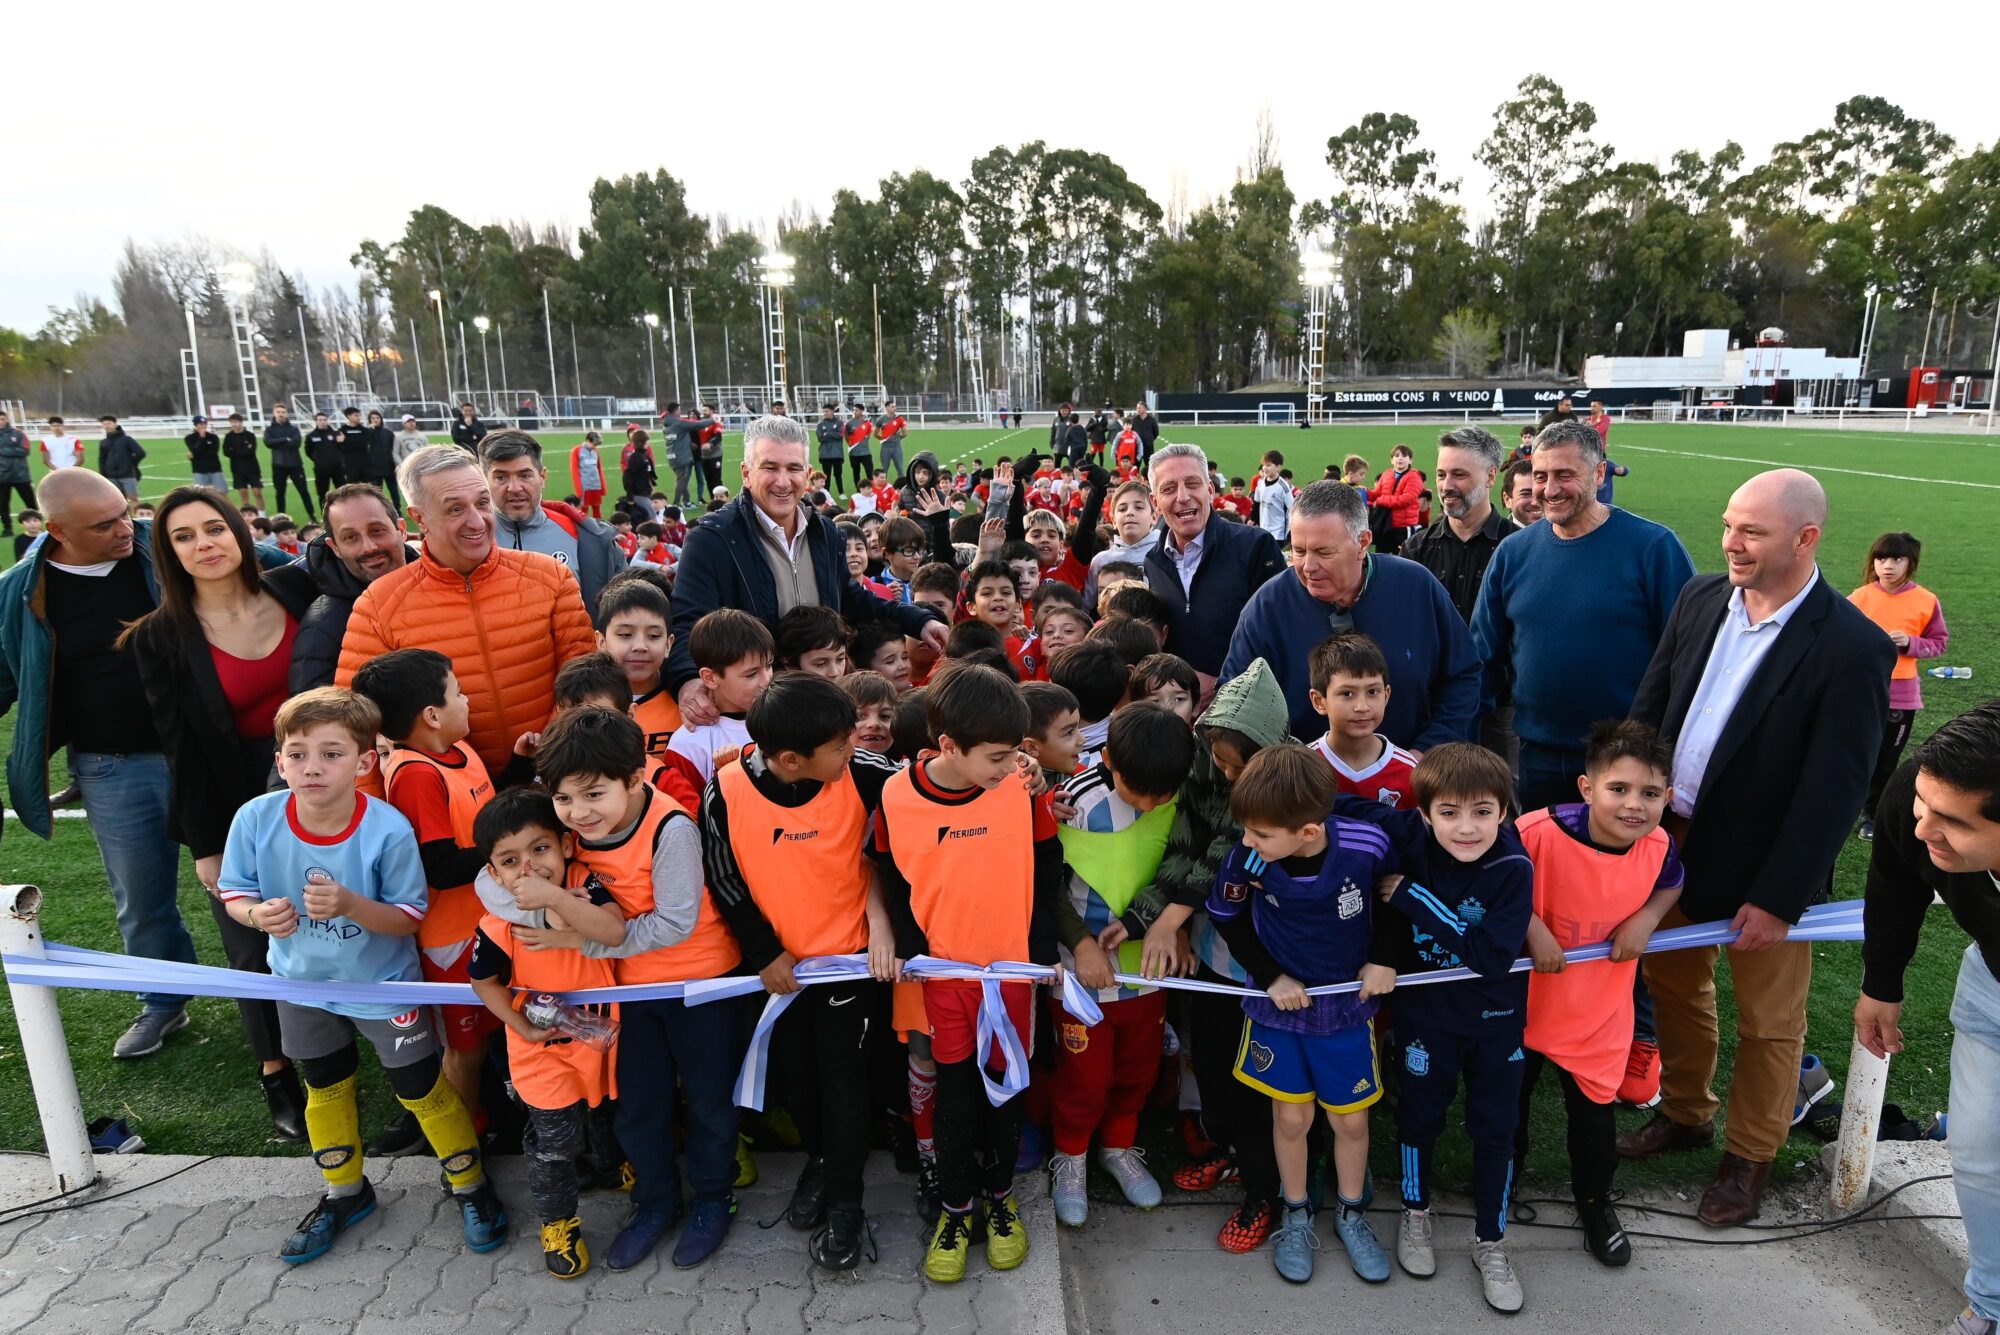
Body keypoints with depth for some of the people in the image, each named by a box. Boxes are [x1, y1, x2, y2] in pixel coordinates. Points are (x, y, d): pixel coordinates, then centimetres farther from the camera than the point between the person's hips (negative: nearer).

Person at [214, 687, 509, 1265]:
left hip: (382, 984, -4)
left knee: (421, 1088, 8)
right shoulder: (256, 819, -21)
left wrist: (349, 904, -39)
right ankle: (345, 1193, 49)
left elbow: (410, 917, -22)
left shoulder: (388, 830, -30)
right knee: (325, 1087, 25)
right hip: (303, 981, 4)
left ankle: (470, 1185, 32)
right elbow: (234, 892, -7)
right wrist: (258, 914, -29)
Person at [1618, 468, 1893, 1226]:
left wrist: (1779, 898, -16)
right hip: (1670, 840, 5)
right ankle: (1684, 1113, 44)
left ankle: (1749, 1156, 35)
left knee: (1767, 1021, 14)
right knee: (1674, 984, 21)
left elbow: (1834, 791, -17)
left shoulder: (1852, 647, -18)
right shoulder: (1701, 598, -2)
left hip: (1761, 866, -5)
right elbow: (1650, 707, 3)